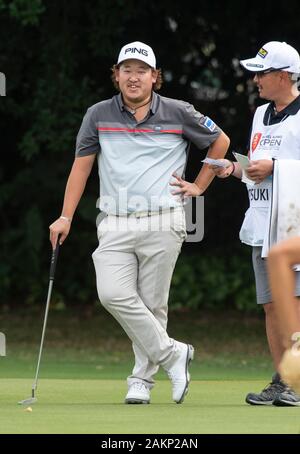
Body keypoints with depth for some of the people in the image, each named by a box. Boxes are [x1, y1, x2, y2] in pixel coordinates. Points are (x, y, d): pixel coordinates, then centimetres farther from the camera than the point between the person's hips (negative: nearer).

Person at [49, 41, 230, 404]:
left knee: (152, 304, -1)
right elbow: (81, 166, 8)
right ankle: (172, 354, -2)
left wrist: (198, 186, 12)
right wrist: (66, 217, 2)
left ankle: (143, 378, 12)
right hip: (116, 225, 1)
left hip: (162, 223, -1)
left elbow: (220, 141, 17)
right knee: (113, 294, -16)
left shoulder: (178, 113, 3)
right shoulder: (98, 115, 6)